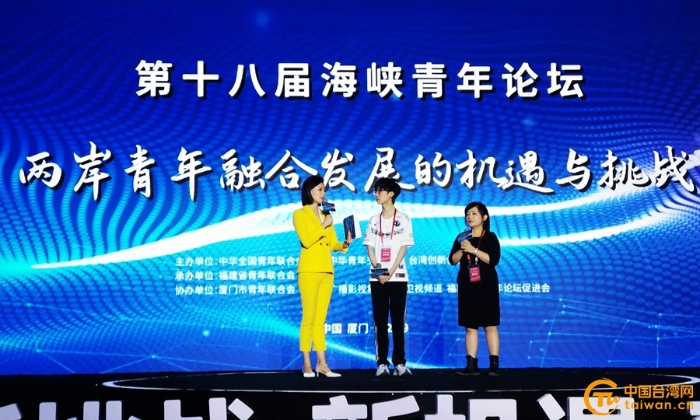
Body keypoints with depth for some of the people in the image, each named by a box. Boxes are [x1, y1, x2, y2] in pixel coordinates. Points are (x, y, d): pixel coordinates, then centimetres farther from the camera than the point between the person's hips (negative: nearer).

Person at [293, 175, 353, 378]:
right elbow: (306, 240, -13)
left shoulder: (326, 215, 18)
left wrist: (345, 244, -5)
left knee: (320, 319, 7)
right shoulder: (300, 214, 1)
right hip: (309, 270, -6)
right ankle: (307, 364, -2)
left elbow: (333, 244, 14)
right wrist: (324, 226, -10)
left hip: (327, 271, 6)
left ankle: (322, 363, 7)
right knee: (309, 318, -6)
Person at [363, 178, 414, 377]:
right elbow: (370, 248, 6)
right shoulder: (373, 220, 11)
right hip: (377, 277, 3)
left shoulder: (403, 218, 2)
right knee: (380, 321, 1)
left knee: (398, 321, 0)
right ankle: (382, 363, 3)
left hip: (398, 276, -3)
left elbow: (404, 247, -4)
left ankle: (399, 363, 2)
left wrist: (391, 272, -14)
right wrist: (378, 270, -10)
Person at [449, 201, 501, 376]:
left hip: (486, 287, -4)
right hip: (467, 287, 4)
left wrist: (473, 249, -20)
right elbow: (452, 260, 4)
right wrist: (462, 249, -14)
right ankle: (471, 364, 6)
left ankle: (494, 364, -2)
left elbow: (494, 259, -14)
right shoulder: (462, 238, 10)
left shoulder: (490, 237, -1)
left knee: (490, 325, -4)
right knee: (470, 327, 4)